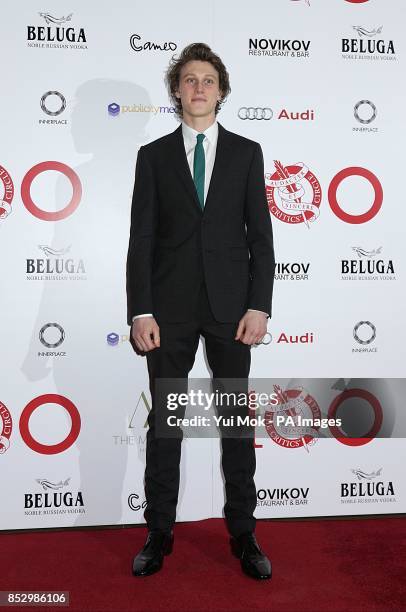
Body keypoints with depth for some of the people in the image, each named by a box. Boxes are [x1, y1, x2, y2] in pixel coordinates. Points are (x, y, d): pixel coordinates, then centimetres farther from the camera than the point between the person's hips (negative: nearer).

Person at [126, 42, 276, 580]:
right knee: (164, 420, 7)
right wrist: (140, 312, -8)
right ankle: (159, 533, 22)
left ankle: (243, 532, 22)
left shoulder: (246, 153, 7)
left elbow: (260, 235, 3)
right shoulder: (154, 155, 6)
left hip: (230, 305, 0)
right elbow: (141, 239, 1)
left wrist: (259, 306, -6)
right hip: (170, 308, 0)